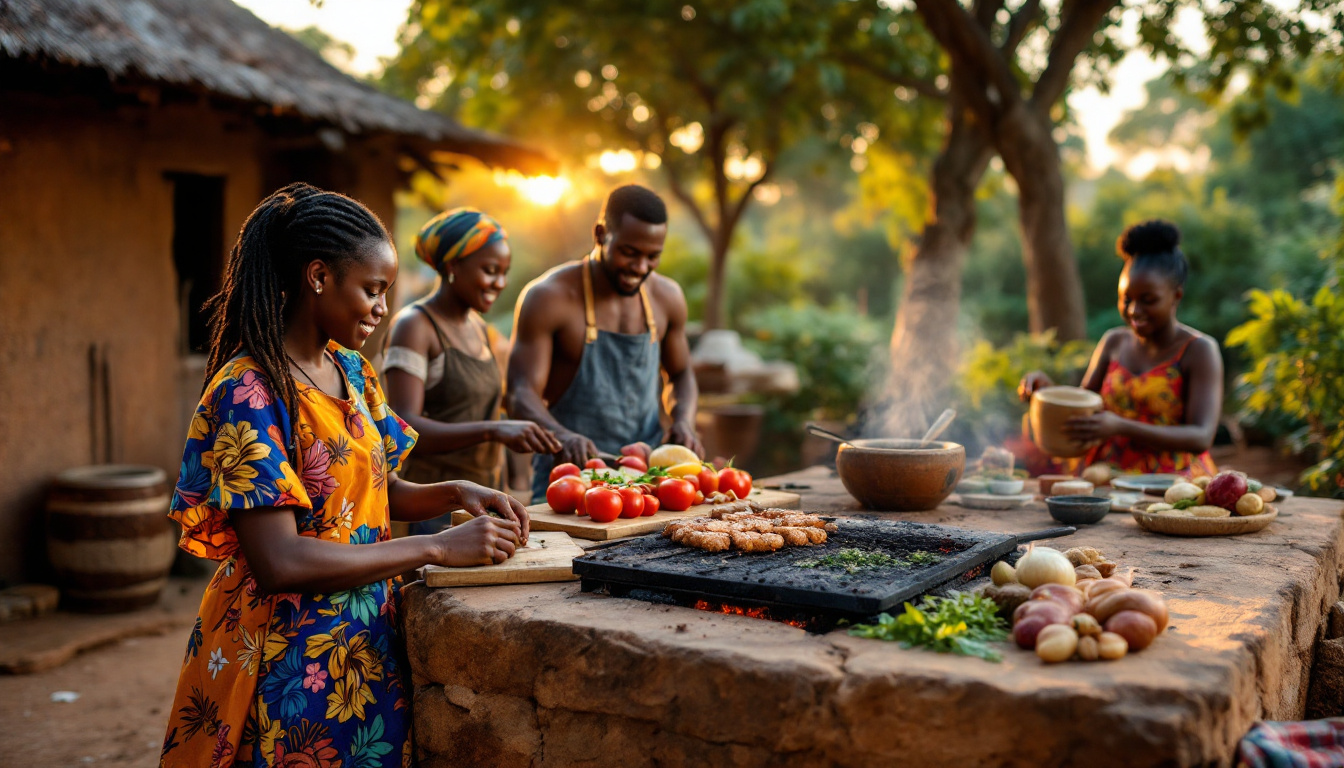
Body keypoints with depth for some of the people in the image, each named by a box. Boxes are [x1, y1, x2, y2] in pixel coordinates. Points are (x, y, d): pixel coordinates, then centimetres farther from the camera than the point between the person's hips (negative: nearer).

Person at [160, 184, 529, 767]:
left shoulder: (351, 371, 6)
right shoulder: (249, 392, -19)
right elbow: (278, 560, -26)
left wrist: (454, 494, -6)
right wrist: (439, 548, -24)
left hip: (368, 644, 8)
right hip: (290, 661, -7)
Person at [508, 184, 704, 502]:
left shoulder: (667, 297, 8)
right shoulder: (548, 297, -8)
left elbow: (681, 374, 22)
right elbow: (521, 394, -12)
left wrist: (684, 421, 0)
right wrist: (563, 436, -32)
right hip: (568, 473, -4)